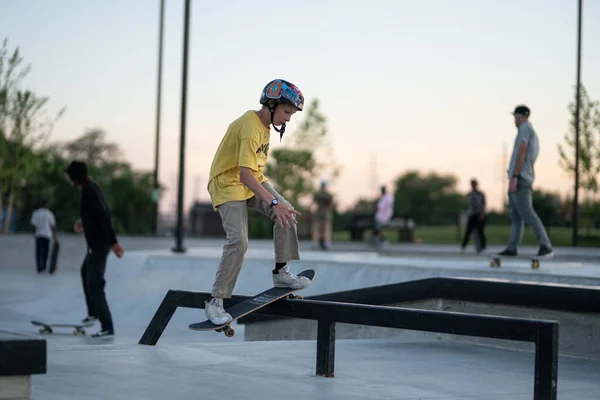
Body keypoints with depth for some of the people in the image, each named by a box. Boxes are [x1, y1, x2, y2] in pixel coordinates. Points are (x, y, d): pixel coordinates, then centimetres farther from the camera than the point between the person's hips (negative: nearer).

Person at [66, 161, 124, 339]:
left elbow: (104, 217, -27)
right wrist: (84, 221, 30)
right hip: (96, 243, 10)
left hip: (98, 245, -10)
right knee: (86, 271, 30)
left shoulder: (89, 192, -20)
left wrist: (113, 242, -28)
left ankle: (107, 328, -9)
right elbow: (103, 213, 20)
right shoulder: (92, 187, 9)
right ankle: (93, 312, 38)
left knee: (95, 285, -9)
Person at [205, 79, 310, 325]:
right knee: (239, 241, -20)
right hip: (228, 183, -9)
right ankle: (215, 302, -11)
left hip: (253, 180, 9)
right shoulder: (251, 127, -25)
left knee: (287, 214, -11)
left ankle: (281, 272, 0)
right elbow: (244, 175, -33)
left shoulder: (265, 124, 5)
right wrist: (273, 202, -40)